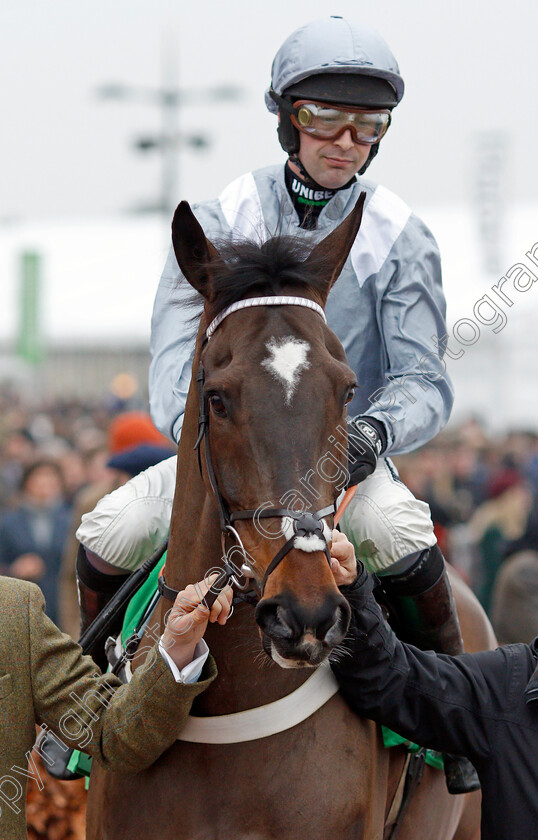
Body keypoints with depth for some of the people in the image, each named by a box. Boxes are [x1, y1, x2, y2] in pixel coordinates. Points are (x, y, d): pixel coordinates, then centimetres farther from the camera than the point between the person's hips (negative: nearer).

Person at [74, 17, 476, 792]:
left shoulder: (400, 240, -2)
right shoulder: (221, 223, -2)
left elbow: (424, 380, -6)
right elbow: (175, 361, -10)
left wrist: (373, 429, -28)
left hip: (344, 453, -1)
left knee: (400, 534, -34)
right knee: (106, 535, -20)